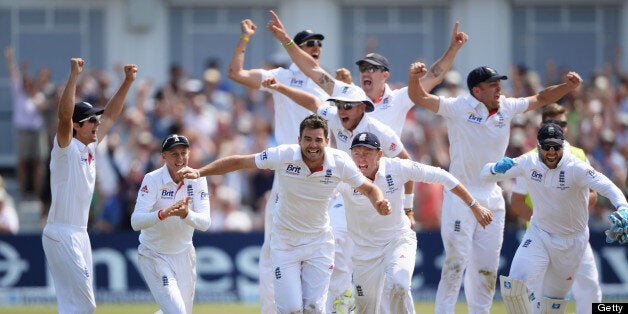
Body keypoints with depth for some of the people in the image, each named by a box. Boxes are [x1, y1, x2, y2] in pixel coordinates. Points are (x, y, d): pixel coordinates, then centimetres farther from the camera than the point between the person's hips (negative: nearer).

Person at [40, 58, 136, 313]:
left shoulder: (90, 147, 13)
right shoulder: (66, 148, -10)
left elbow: (110, 115, 22)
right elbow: (64, 114, -28)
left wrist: (128, 81, 17)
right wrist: (73, 76, -32)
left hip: (79, 234, 9)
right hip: (61, 235, -9)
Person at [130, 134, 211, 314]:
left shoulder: (197, 180, -8)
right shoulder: (153, 180, -18)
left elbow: (205, 223, -20)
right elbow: (136, 221, -30)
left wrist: (186, 214, -41)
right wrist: (164, 213, -48)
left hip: (184, 256, 4)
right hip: (154, 256, -4)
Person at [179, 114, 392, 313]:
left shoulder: (340, 162, -14)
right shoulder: (283, 156, -19)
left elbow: (368, 188, -1)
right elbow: (238, 162, -10)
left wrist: (379, 202, -23)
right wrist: (199, 172, -18)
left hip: (319, 243, 1)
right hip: (284, 242, -1)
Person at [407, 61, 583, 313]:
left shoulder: (507, 108, 5)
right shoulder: (458, 108, -9)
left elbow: (541, 98, 16)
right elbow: (419, 97, -14)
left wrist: (568, 86, 1)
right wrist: (414, 76, -33)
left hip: (492, 200, 5)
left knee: (487, 266, 9)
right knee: (457, 260, -10)